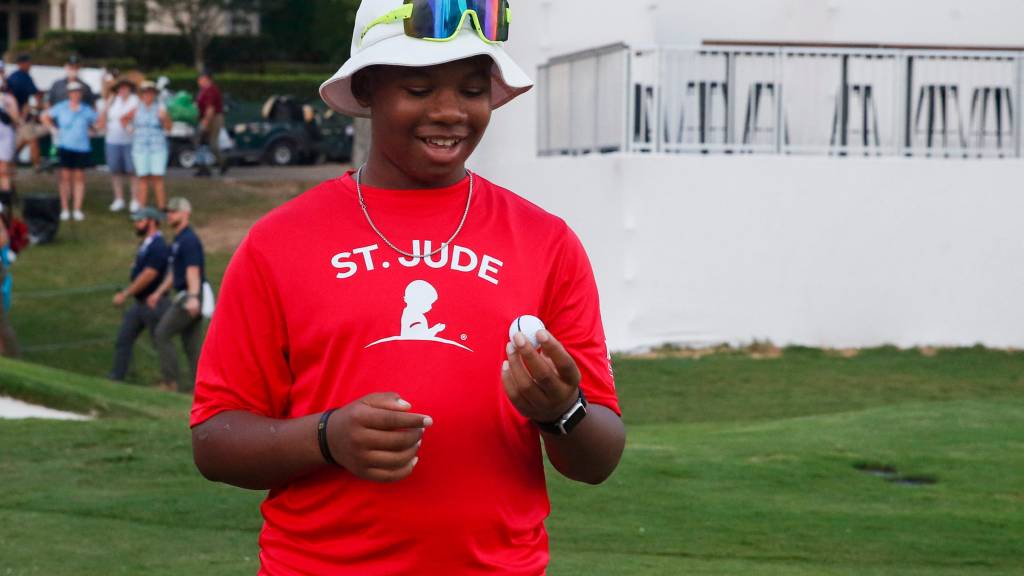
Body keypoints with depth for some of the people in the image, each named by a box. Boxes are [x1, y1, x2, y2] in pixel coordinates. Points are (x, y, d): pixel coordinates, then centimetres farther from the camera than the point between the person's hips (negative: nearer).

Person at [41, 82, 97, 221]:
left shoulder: (86, 110, 4)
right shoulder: (61, 108, 3)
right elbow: (45, 117, 13)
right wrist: (54, 129, 4)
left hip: (82, 147, 1)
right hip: (65, 146, -1)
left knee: (79, 178, 2)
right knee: (65, 177, -1)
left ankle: (77, 210, 4)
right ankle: (64, 209, 4)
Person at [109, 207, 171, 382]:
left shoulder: (159, 247, -20)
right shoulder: (145, 245, 10)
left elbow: (148, 276, -23)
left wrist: (125, 294, -18)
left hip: (154, 303, -10)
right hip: (139, 302, 10)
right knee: (123, 339, 8)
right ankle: (116, 379, 13)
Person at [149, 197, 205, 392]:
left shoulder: (189, 240, -13)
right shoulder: (178, 240, 19)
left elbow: (193, 271, -24)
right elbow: (175, 272, 28)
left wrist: (193, 297, -35)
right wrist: (159, 293, 32)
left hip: (189, 297, -10)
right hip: (186, 297, 10)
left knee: (163, 333, -7)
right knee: (192, 344, 8)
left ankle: (171, 380, -6)